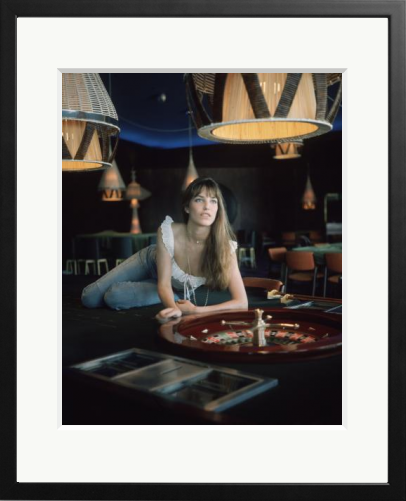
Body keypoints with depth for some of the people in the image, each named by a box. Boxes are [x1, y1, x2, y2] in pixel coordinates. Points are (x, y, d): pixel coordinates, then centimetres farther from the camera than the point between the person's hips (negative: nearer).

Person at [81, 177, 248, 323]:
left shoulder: (225, 246, -37)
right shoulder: (168, 232, -37)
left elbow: (242, 303, -38)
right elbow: (164, 284, -31)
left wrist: (194, 310, -48)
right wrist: (174, 308, -54)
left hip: (178, 289, -1)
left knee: (114, 298, -19)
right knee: (90, 298, -1)